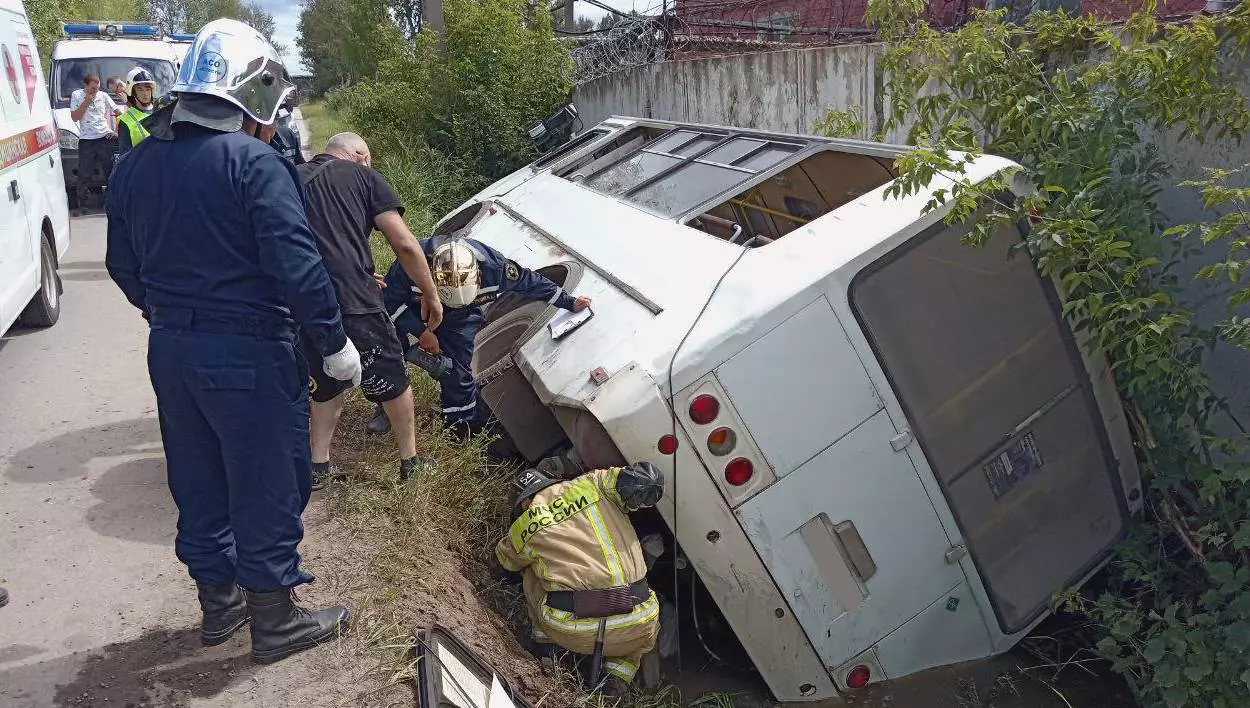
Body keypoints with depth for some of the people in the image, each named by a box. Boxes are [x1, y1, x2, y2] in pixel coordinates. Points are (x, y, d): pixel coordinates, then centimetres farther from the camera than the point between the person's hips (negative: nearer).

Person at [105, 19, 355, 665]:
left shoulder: (135, 164, 8)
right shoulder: (254, 163, -16)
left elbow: (123, 264, 15)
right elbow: (297, 267, -22)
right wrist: (334, 343, -12)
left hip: (169, 350, 8)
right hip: (246, 354, -7)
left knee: (197, 483, 20)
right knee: (266, 489, 6)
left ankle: (218, 601, 36)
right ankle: (274, 621, 19)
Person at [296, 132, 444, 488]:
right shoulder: (364, 176, 10)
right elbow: (405, 245, 1)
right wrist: (431, 296, 13)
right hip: (353, 302, -4)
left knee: (327, 385, 28)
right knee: (393, 381, 18)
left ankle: (318, 467, 28)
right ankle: (410, 462, 28)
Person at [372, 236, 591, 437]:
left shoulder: (492, 266, -36)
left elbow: (530, 282, -19)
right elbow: (390, 300, -25)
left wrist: (570, 303, -12)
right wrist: (421, 332, -28)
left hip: (460, 319, 1)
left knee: (459, 370, -6)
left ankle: (461, 423, 17)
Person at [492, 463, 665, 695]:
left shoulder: (523, 528, 13)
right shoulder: (593, 485, 10)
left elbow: (501, 567, 32)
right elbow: (648, 481, -2)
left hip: (570, 632, 0)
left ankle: (544, 642, 26)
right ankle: (618, 677, 15)